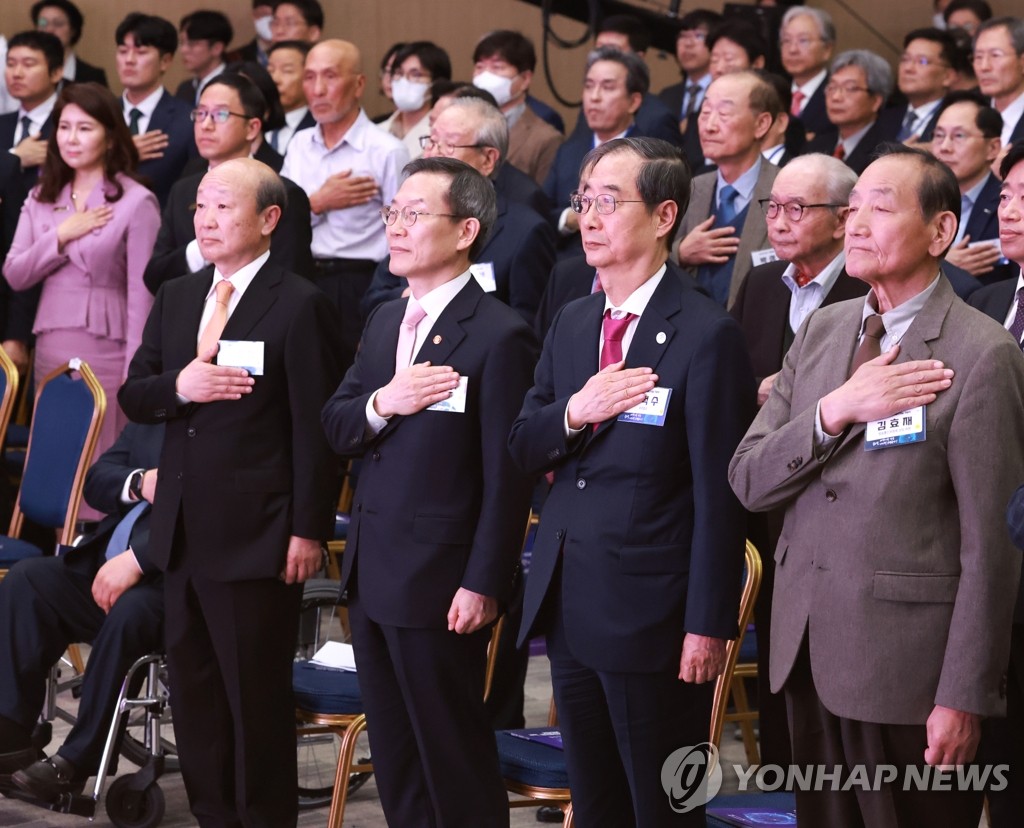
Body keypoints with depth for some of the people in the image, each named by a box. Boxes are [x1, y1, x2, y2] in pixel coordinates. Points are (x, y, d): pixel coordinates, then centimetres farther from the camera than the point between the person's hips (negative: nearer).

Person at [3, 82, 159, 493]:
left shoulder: (137, 202, -6)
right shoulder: (41, 198, 12)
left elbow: (141, 294, -8)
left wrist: (134, 374, -12)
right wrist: (60, 236, -8)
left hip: (104, 350, -5)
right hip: (49, 349, 5)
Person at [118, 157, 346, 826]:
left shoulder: (300, 306, -9)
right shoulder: (176, 299, 13)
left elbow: (317, 427, -11)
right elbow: (132, 396, 12)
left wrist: (309, 530, -15)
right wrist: (176, 387, -11)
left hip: (257, 538, -7)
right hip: (184, 533, 7)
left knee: (258, 696, 1)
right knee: (193, 689, 13)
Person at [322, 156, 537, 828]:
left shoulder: (499, 335, -14)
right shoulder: (385, 322, 13)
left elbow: (507, 477, -16)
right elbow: (335, 429, 10)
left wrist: (483, 585, -18)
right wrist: (380, 404, -12)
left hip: (439, 583, -8)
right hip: (371, 573, 8)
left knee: (456, 762, 2)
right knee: (394, 756, 15)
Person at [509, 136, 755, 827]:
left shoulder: (706, 335, -12)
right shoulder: (572, 323, 12)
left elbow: (719, 497, -14)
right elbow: (524, 449, 12)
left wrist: (708, 624, -16)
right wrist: (573, 413, -10)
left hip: (650, 615, -7)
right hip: (567, 606, 7)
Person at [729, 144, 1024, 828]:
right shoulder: (822, 330, 9)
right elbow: (748, 480, 3)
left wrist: (965, 696, -16)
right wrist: (836, 410, -15)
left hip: (906, 666, -6)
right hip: (808, 646, 6)